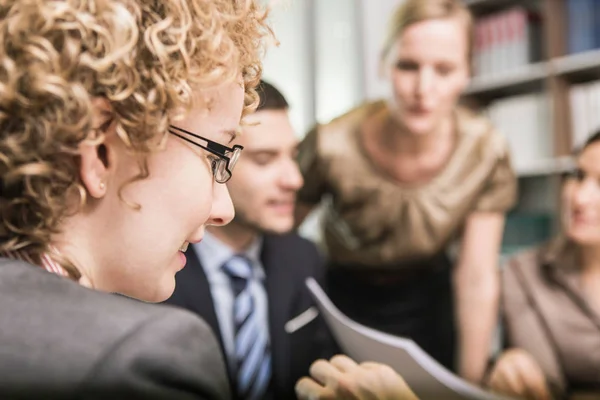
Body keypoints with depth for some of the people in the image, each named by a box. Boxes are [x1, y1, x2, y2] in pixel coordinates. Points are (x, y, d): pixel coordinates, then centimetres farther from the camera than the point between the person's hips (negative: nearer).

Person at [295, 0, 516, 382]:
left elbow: (478, 280, -16)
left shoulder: (486, 151, -22)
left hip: (429, 302, 2)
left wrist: (471, 382, -13)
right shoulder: (332, 146, -27)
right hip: (343, 299, -1)